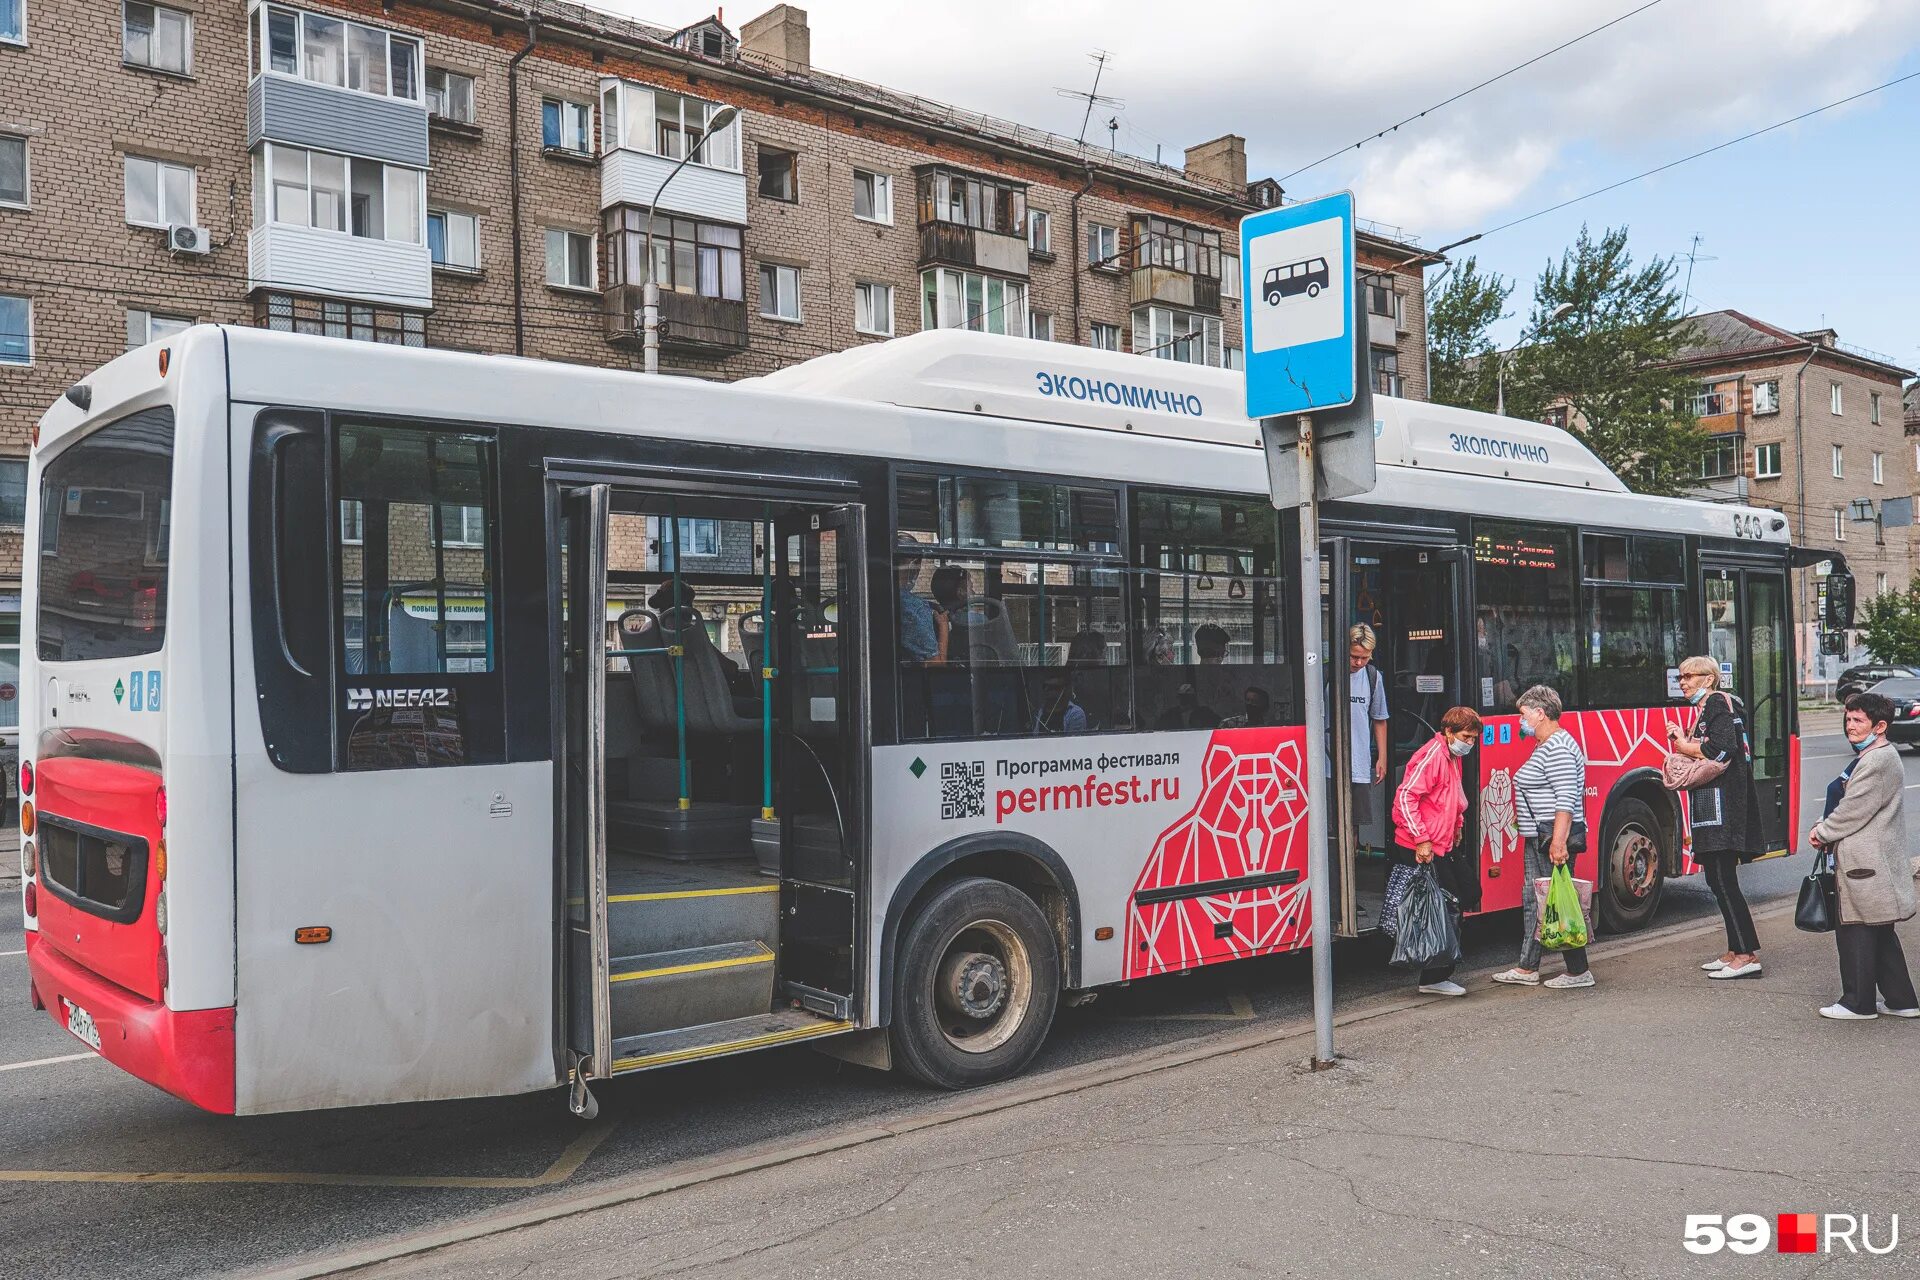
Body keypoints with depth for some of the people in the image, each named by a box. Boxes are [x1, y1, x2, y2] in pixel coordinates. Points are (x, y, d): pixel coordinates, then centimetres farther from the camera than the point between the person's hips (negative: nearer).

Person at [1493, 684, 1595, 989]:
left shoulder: (1558, 746, -16)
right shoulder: (1544, 746, 17)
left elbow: (1566, 798, -23)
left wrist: (1558, 841, -28)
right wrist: (1546, 838, 22)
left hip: (1553, 837, -11)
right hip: (1538, 838, 11)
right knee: (1532, 900, 13)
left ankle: (1579, 972, 3)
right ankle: (1527, 969, 19)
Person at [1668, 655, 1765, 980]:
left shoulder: (1720, 703, -8)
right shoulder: (1706, 710, 22)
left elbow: (1723, 749, -21)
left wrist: (1686, 747, -8)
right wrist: (1682, 741, 7)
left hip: (1723, 804, -10)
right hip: (1710, 805, 10)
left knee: (1724, 880, -11)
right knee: (1717, 879, 12)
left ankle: (1748, 955, -9)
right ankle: (1736, 951, 17)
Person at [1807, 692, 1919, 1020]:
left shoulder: (1877, 762, -18)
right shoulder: (1874, 757, 15)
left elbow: (1853, 811, -19)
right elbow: (1849, 804, 20)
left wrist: (1822, 833, -6)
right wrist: (1824, 826, 7)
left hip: (1865, 863, -10)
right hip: (1874, 860, 10)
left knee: (1855, 930, -1)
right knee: (1880, 933, 16)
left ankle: (1858, 1002, 7)